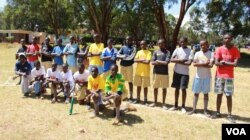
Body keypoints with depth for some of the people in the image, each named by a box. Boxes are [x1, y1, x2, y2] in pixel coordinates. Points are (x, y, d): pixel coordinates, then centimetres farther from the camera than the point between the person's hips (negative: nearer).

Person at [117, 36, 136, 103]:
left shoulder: (133, 48, -2)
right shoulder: (123, 47, 11)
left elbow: (131, 57, -15)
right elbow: (118, 55, 0)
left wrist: (122, 57, -7)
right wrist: (124, 56, -14)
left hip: (129, 66, -4)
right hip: (122, 66, 4)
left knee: (130, 82, 2)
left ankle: (131, 97, 9)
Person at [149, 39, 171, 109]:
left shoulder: (167, 52, -1)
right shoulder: (155, 52, 6)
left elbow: (166, 62, -13)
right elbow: (152, 62, -3)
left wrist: (158, 61, -6)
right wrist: (162, 62, -12)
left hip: (164, 73, -2)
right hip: (156, 72, 2)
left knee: (164, 88, 5)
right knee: (155, 87, 10)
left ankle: (163, 103, 15)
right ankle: (155, 102, 25)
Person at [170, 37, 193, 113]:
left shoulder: (190, 51, -4)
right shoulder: (177, 49, 6)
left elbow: (189, 63, -15)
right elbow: (172, 59, -5)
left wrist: (178, 61, -11)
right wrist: (181, 60, -16)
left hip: (185, 73, -3)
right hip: (177, 72, 3)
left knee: (183, 89, -3)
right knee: (177, 88, 10)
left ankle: (183, 106, 10)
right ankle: (175, 105, 20)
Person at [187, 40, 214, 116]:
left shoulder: (211, 54, -2)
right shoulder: (197, 53, 4)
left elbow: (211, 65, -14)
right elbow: (194, 64, -8)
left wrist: (200, 64, -13)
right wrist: (204, 63, -15)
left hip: (207, 77, -2)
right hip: (198, 76, 2)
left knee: (206, 93, 5)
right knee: (196, 93, 7)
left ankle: (205, 110, 14)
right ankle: (194, 109, 15)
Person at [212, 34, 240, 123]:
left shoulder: (235, 50, -4)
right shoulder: (219, 49, -2)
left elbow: (235, 64, -14)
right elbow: (216, 63, -12)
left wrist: (223, 62, -11)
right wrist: (229, 63, -13)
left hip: (229, 76, -1)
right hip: (219, 75, 1)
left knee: (229, 95, 0)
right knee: (219, 94, 10)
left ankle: (229, 115, 9)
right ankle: (218, 112, 19)